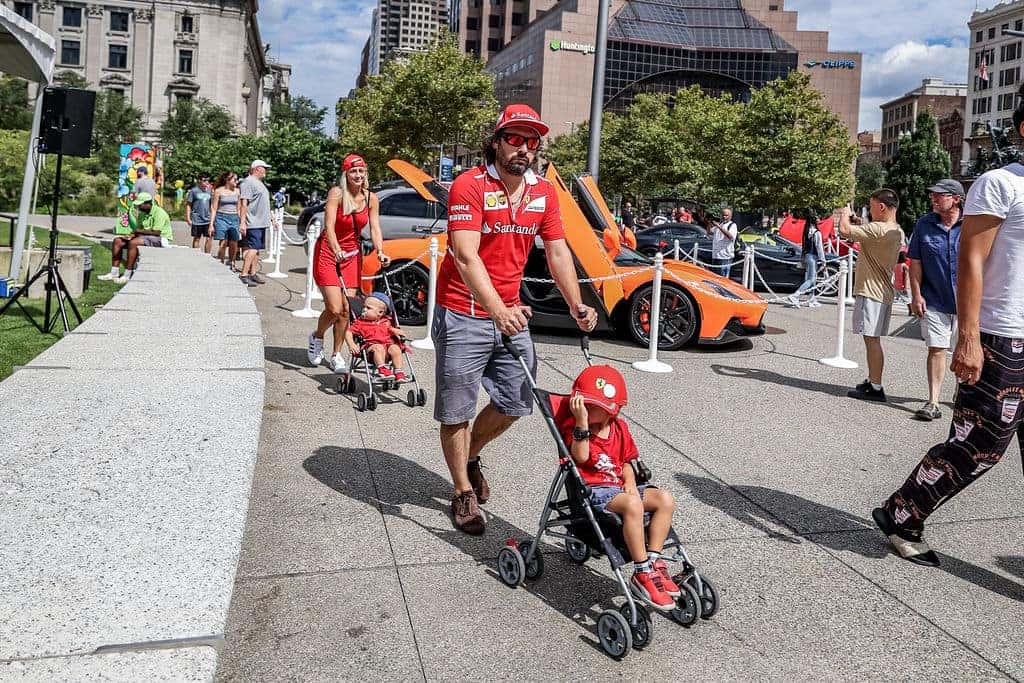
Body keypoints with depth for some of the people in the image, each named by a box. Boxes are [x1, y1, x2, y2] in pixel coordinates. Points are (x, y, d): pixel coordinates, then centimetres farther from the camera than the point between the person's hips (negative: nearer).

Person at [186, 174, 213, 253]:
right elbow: (188, 205, 0)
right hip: (197, 219, -3)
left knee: (209, 238, -2)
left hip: (208, 219, 3)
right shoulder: (193, 191, -1)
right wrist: (188, 218, -5)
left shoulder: (209, 191, 10)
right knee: (196, 238, 7)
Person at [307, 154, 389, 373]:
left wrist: (380, 252, -23)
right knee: (335, 308, -12)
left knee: (346, 309, 1)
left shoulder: (371, 199, -1)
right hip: (328, 253, -4)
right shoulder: (337, 193, -14)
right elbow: (329, 226, -23)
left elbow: (375, 229, -5)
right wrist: (337, 251, -39)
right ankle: (316, 338, 20)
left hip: (352, 255, 4)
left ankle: (336, 354, 17)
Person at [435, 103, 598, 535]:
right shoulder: (469, 185, -15)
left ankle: (471, 457, 38)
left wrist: (577, 307, -3)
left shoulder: (544, 192, 4)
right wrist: (498, 311, -37)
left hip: (511, 313, 6)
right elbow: (466, 256, -25)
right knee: (456, 411, 3)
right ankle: (463, 493, 22)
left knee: (517, 403, 12)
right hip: (464, 314, -6)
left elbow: (558, 253, 7)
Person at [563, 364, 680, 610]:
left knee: (665, 499, -12)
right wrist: (581, 419, -29)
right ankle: (642, 574, -27)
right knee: (632, 505, -34)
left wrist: (630, 482, -2)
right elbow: (581, 455, -22)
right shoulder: (573, 426, -5)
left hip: (618, 486, 7)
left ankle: (653, 562, -10)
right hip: (592, 490, -7)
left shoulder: (619, 427, 14)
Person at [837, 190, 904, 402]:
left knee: (872, 339, -7)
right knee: (872, 340, 17)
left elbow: (844, 231, -24)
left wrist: (845, 214, -3)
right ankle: (872, 381, 26)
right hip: (883, 292, 10)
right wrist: (859, 225, 13)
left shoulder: (879, 229, -20)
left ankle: (875, 388, -5)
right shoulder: (896, 232, 14)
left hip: (871, 292, -10)